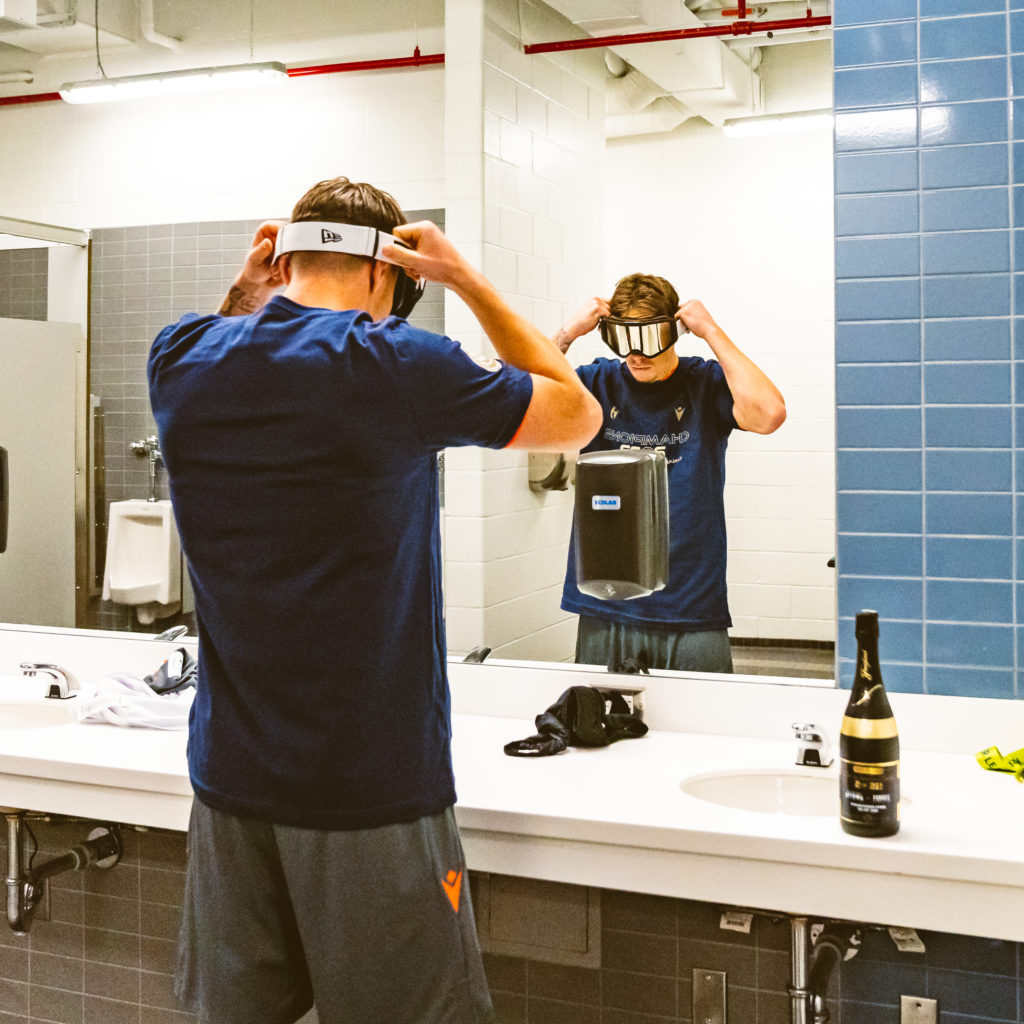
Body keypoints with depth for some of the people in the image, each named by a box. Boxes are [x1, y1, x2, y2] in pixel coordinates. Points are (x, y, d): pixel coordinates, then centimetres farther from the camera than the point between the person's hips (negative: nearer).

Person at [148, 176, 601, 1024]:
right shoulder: (399, 366, -15)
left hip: (230, 774, 5)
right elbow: (578, 415, 1)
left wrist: (247, 287, 12)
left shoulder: (181, 360, 0)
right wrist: (466, 279, 2)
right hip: (372, 791, -5)